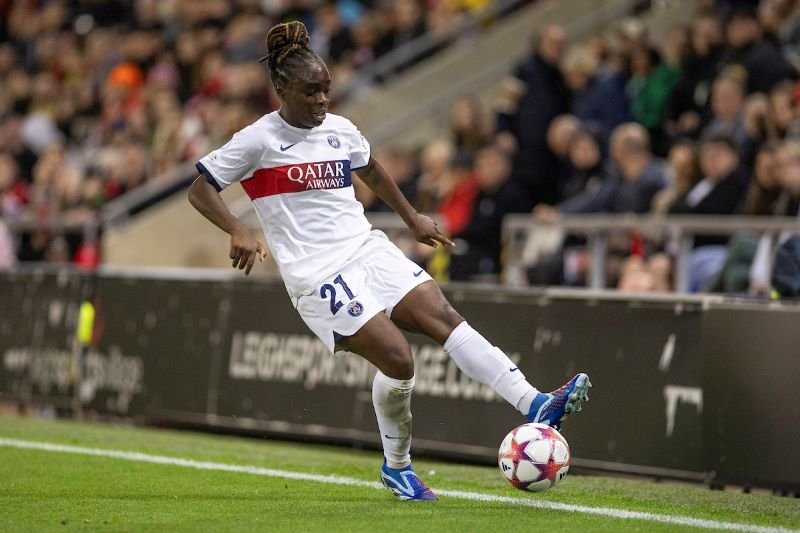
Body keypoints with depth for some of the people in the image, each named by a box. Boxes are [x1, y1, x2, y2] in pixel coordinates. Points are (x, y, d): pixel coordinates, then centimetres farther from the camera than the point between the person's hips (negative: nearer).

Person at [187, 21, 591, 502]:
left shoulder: (341, 131, 11)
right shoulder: (258, 141, -7)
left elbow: (371, 170, 32)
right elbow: (200, 190, -5)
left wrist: (412, 219, 34)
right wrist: (239, 231, -20)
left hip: (368, 248, 6)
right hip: (317, 274, -6)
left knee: (444, 317, -13)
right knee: (397, 358, -16)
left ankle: (535, 406, -21)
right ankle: (396, 466, 6)